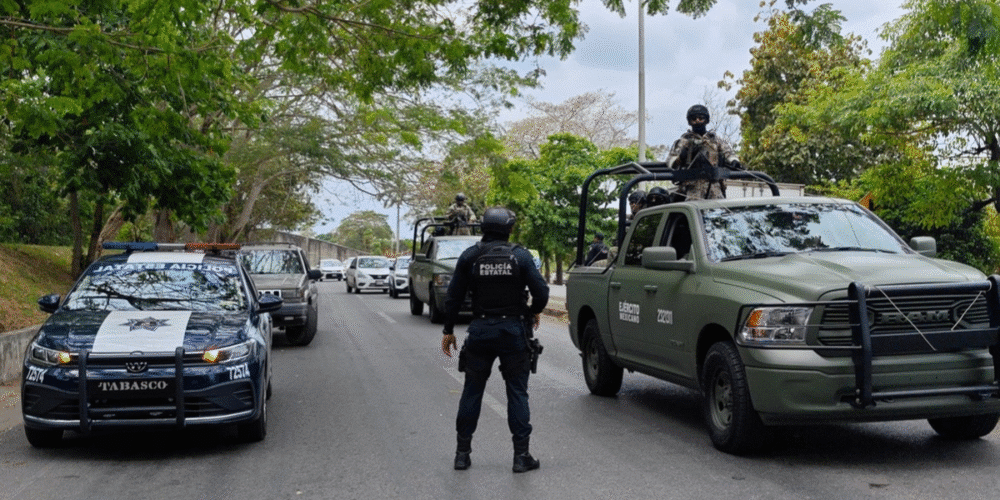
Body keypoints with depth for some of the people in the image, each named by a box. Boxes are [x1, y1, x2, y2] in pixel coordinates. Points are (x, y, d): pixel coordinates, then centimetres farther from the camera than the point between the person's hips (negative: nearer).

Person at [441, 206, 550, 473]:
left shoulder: (469, 256, -1)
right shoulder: (520, 255, -5)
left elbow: (453, 297, 1)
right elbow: (541, 292, -8)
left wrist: (448, 331, 11)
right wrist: (533, 312, 12)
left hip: (480, 331, 1)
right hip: (513, 330, -1)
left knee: (472, 391, 11)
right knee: (517, 392, 6)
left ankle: (463, 452, 16)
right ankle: (521, 455, 5)